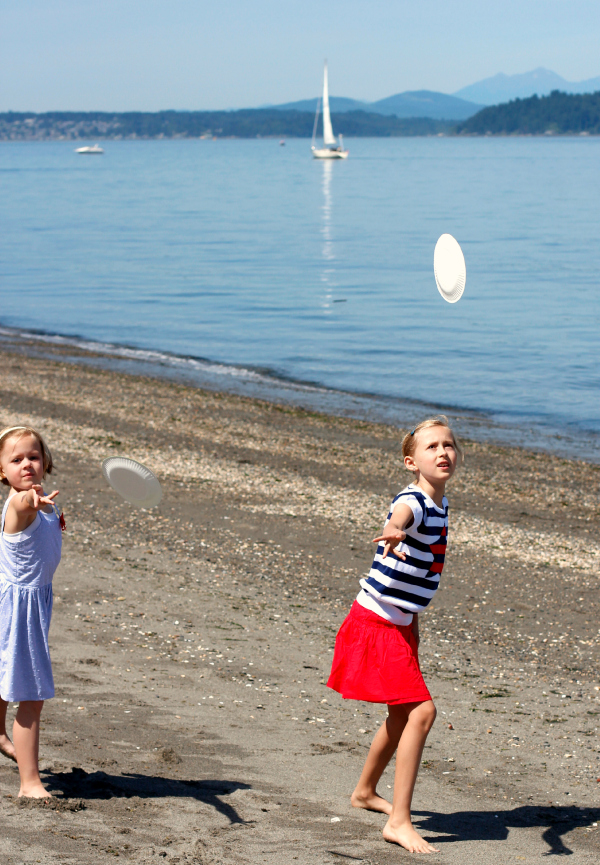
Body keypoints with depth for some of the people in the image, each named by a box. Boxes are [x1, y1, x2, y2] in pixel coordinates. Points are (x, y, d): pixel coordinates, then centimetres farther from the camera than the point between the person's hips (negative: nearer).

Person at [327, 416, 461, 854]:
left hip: (400, 624, 10)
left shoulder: (440, 504, 8)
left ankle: (365, 792, 45)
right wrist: (393, 531, -71)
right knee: (421, 711, -18)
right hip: (376, 624, -10)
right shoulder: (413, 501, -21)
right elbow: (401, 516, -47)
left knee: (403, 712, 23)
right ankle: (399, 821, -15)